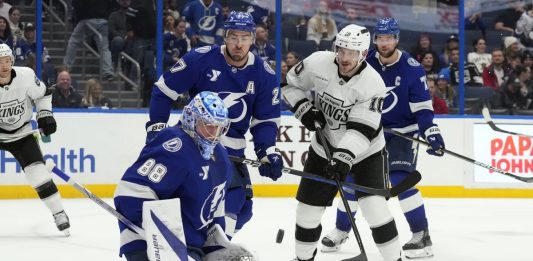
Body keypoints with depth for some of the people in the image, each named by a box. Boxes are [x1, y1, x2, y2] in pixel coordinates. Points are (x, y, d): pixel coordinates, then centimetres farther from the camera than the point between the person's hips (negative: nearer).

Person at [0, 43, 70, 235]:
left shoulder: (26, 76, -18)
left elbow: (42, 94, 2)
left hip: (21, 133, 0)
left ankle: (59, 214, -1)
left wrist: (45, 115, -7)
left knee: (37, 172, -11)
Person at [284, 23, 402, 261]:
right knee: (308, 207, 7)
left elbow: (362, 129, -31)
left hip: (366, 152, -4)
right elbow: (291, 83, 1)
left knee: (374, 206, -19)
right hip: (325, 149, 4)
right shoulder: (318, 63, -17)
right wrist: (303, 108, -16)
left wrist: (344, 157, -41)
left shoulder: (373, 84, -26)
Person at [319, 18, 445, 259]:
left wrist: (430, 131, -24)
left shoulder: (412, 68, -15)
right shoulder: (366, 63, -6)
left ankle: (422, 236, -12)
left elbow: (422, 106, -13)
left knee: (401, 180, -20)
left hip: (402, 131, -4)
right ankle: (341, 230, 23)